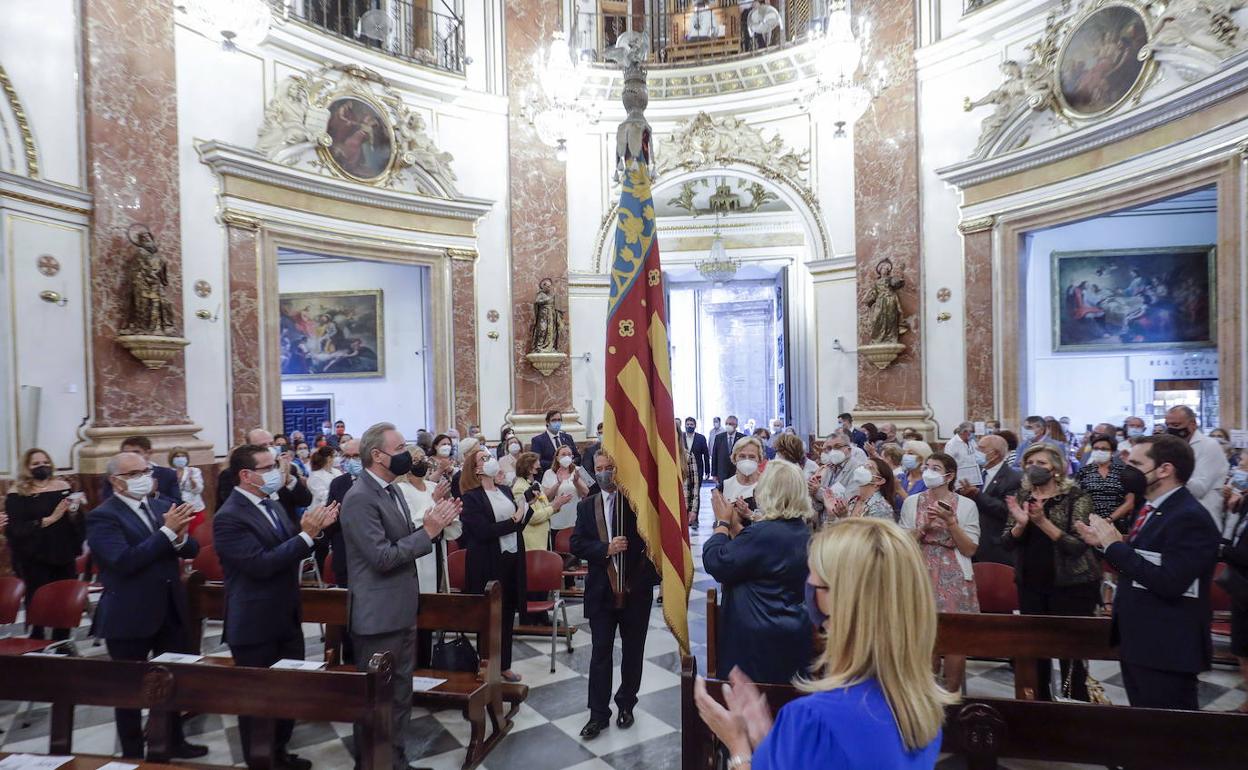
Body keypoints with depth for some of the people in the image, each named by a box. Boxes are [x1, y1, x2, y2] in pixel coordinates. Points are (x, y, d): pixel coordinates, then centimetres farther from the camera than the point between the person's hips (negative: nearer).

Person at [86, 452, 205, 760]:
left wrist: (179, 537, -19)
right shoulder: (102, 517, -12)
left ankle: (174, 742, 36)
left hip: (171, 611, 5)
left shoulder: (163, 506, 5)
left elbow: (191, 549, 3)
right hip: (129, 617, -5)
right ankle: (132, 753, 29)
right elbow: (123, 561, -25)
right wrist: (167, 532, -28)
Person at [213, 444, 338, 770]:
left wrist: (312, 529, -9)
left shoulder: (272, 504, 6)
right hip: (255, 625, -8)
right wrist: (306, 534, -28)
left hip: (287, 618, 8)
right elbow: (262, 564, -28)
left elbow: (291, 551, 9)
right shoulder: (229, 517, -20)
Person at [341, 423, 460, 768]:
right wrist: (428, 532, -21)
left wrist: (433, 525, -4)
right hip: (378, 617, -9)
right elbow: (381, 557, -25)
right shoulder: (360, 498, -20)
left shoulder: (392, 489, 9)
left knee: (400, 694, 20)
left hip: (402, 612, 9)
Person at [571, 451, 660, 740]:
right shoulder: (586, 506, 3)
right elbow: (577, 544, -2)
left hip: (636, 589, -1)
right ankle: (598, 714, 18)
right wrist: (606, 549, -18)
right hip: (602, 591, 1)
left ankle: (626, 705, 32)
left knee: (633, 651, 13)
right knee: (600, 652, 6)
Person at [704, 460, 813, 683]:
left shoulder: (765, 533, -25)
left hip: (758, 642, -9)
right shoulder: (804, 533, 5)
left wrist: (723, 522, -7)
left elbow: (715, 563, -19)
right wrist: (735, 523, 10)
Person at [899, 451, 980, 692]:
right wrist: (923, 526, -12)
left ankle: (951, 695, 17)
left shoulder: (967, 505, 0)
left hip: (954, 578, -1)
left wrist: (950, 521, -15)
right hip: (921, 576, 1)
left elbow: (970, 549, -4)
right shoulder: (911, 502, 5)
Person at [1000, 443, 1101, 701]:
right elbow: (1007, 543, 1)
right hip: (1031, 584, 4)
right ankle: (1041, 702, 28)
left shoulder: (1076, 497, -7)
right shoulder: (1022, 497, 5)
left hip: (1071, 585, -4)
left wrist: (1042, 521, -27)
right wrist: (1021, 523, -19)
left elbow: (1079, 545, -17)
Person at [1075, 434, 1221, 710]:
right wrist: (1106, 544, 2)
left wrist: (1115, 545, -21)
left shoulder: (1189, 517, -20)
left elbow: (1168, 583, -28)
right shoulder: (1153, 510, 10)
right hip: (1138, 642, 9)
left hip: (1167, 650, -9)